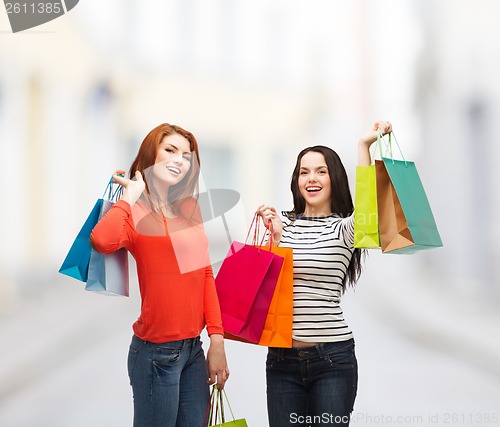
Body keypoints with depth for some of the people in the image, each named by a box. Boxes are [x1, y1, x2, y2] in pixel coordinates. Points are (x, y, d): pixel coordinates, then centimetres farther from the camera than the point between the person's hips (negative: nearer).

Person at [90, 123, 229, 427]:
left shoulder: (190, 208, 9)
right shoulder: (135, 212, -9)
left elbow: (205, 274, 10)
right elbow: (102, 241, -32)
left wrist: (217, 339, 4)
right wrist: (130, 197, -16)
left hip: (194, 347, 6)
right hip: (157, 352, -6)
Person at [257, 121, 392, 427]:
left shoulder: (343, 229, 1)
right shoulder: (284, 225, 9)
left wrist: (364, 145, -21)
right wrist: (276, 236, -9)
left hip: (332, 358, -3)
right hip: (282, 357, 3)